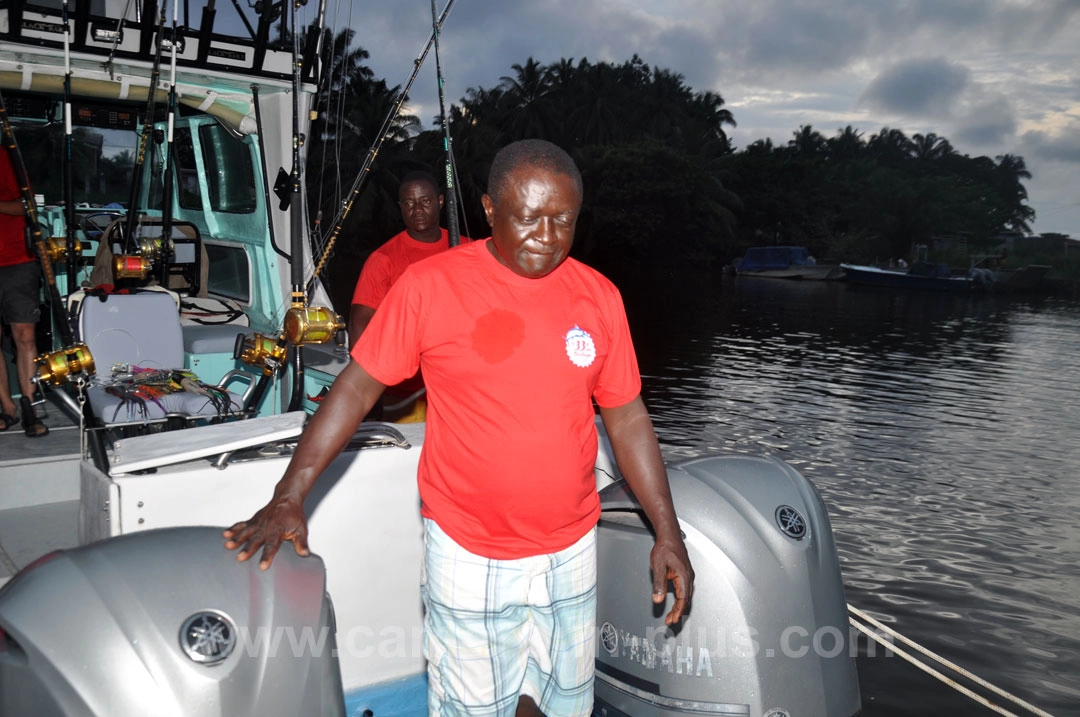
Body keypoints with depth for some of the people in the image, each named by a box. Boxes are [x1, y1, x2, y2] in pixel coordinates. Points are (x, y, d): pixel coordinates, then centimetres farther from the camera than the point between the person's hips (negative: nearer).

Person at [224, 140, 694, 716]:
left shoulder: (599, 297, -2)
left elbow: (627, 420, 4)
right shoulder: (431, 286, -11)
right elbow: (357, 387, -6)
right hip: (468, 559, -3)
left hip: (571, 554, 3)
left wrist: (668, 533, 2)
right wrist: (288, 498, -11)